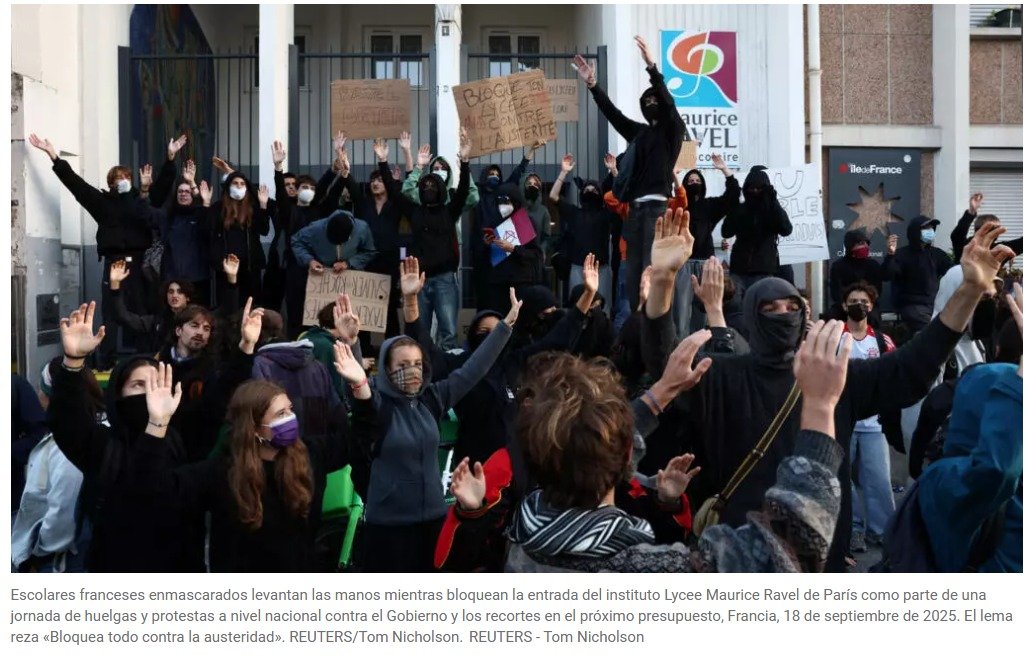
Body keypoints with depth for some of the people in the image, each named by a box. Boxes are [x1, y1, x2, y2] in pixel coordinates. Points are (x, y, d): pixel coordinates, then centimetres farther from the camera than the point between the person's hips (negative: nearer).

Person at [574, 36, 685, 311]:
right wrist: (592, 84, 12)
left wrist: (651, 67, -21)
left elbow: (668, 101, -10)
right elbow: (612, 113, 21)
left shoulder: (673, 130, 5)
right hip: (636, 207, 7)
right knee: (633, 272, 5)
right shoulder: (639, 132, 21)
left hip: (658, 206, -7)